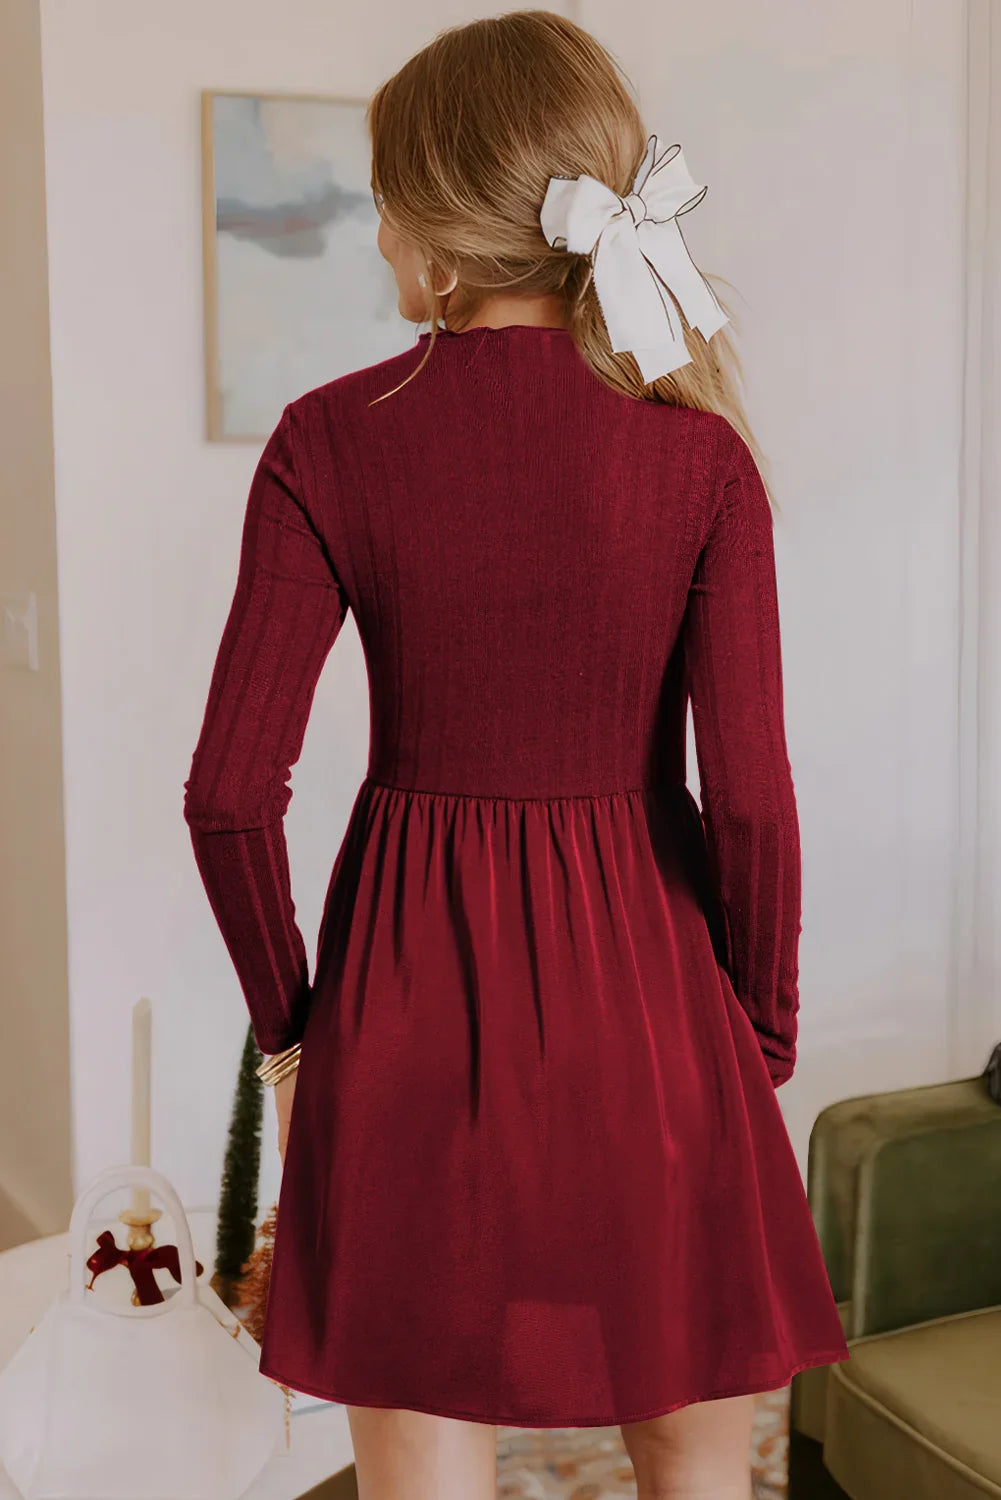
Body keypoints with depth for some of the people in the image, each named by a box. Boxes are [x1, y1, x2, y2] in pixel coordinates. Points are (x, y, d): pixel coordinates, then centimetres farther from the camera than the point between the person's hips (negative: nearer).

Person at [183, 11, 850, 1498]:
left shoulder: (329, 442, -8)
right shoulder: (699, 457, -7)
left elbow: (232, 790, -8)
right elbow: (751, 798, -10)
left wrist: (287, 1022, 7)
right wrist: (763, 1035, 5)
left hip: (411, 993, 0)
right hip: (644, 990, 1)